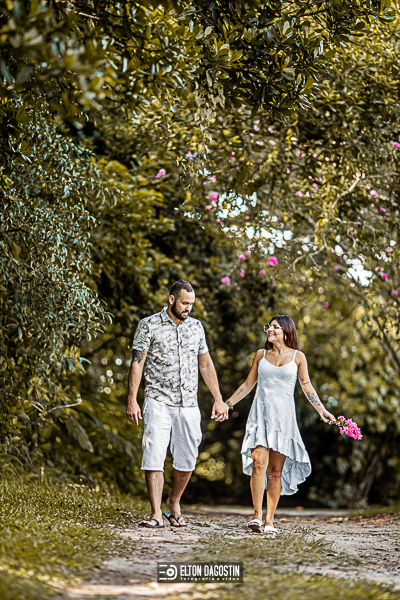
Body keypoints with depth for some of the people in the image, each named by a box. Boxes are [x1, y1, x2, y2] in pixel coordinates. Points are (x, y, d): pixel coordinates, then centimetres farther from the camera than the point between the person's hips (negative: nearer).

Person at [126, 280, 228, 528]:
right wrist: (132, 401, -9)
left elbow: (206, 364, 17)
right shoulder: (149, 325, -1)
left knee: (187, 460, 4)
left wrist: (219, 399, 14)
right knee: (154, 458, -9)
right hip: (159, 403, -4)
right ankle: (157, 514, -6)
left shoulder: (196, 326, 12)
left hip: (189, 405, 4)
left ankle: (174, 503, 26)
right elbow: (137, 363, -3)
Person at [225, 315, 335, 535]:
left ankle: (270, 521, 5)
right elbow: (248, 384, 18)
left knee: (276, 471, 0)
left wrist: (322, 410, -3)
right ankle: (257, 515, -11)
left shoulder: (297, 357, 6)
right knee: (259, 463, -16)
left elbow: (307, 387, 7)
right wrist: (227, 404, 16)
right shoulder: (261, 355, 11)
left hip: (283, 416, -1)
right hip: (260, 413, 1)